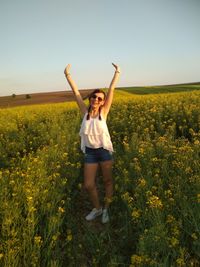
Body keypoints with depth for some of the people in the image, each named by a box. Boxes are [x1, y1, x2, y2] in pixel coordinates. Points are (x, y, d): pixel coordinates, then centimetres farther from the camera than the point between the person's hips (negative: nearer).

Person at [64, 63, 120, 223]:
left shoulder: (103, 112, -6)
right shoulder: (85, 112, -2)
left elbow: (111, 90, -6)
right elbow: (76, 92, 0)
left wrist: (117, 72, -3)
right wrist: (67, 74, 4)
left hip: (105, 150, -2)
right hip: (90, 152, 2)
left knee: (108, 181, 12)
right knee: (88, 185, 6)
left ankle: (106, 209, 34)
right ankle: (97, 208, 33)